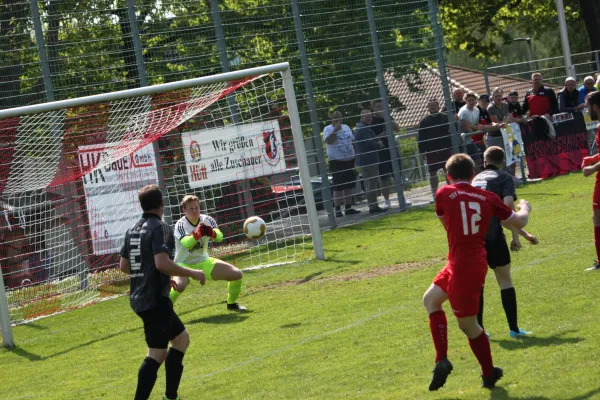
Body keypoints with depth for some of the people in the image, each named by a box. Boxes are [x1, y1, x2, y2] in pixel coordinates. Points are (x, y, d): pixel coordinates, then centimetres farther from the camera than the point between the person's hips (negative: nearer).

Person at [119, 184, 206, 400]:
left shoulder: (134, 230, 13)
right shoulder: (159, 228, -13)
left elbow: (124, 265, 18)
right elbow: (162, 263, -26)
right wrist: (192, 274, -15)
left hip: (140, 298, 10)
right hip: (155, 299, -10)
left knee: (181, 338, 22)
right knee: (157, 354, -9)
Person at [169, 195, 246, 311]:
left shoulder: (207, 220, -7)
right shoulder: (180, 225, -18)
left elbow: (219, 237, -25)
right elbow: (187, 244, -36)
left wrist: (212, 233, -48)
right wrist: (197, 234, -55)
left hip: (204, 262, 5)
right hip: (184, 264, -5)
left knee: (237, 274, -3)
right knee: (179, 285, -38)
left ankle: (231, 304, 21)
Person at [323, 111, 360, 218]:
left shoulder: (346, 127, 14)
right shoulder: (328, 129, -4)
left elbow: (353, 141, 20)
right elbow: (328, 140, -22)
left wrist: (355, 155, 15)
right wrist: (335, 130, -27)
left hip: (349, 160, 6)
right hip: (336, 162, -6)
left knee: (349, 186, 8)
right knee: (338, 187, -7)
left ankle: (348, 208, 16)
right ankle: (338, 210, -4)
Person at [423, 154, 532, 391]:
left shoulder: (444, 194, -8)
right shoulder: (488, 197, 2)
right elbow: (518, 222, 8)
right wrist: (525, 208, 31)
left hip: (462, 266, -7)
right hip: (476, 262, 7)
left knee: (467, 325, 8)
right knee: (430, 299, 22)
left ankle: (489, 374, 17)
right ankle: (441, 361, 17)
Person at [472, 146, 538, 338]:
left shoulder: (477, 179, 26)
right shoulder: (504, 178, 7)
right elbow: (508, 207, -12)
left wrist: (525, 234, 38)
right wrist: (516, 236, -9)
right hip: (492, 236, -5)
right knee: (505, 280, 8)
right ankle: (513, 328, 7)